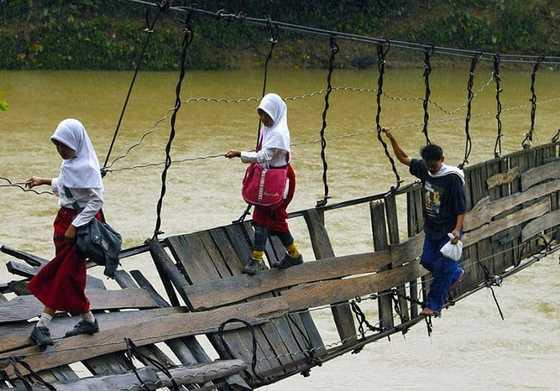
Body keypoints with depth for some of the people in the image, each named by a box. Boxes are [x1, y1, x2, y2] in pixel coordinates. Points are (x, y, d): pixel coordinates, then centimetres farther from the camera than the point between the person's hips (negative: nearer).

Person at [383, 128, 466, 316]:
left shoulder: (452, 178, -21)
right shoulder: (424, 169, -2)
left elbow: (461, 208, -18)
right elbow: (404, 159, 9)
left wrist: (457, 229, -28)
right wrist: (391, 139, -2)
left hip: (448, 231, -7)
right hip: (431, 228, 7)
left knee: (442, 268, -2)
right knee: (428, 261, 14)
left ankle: (434, 305, 8)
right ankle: (455, 273, 41)